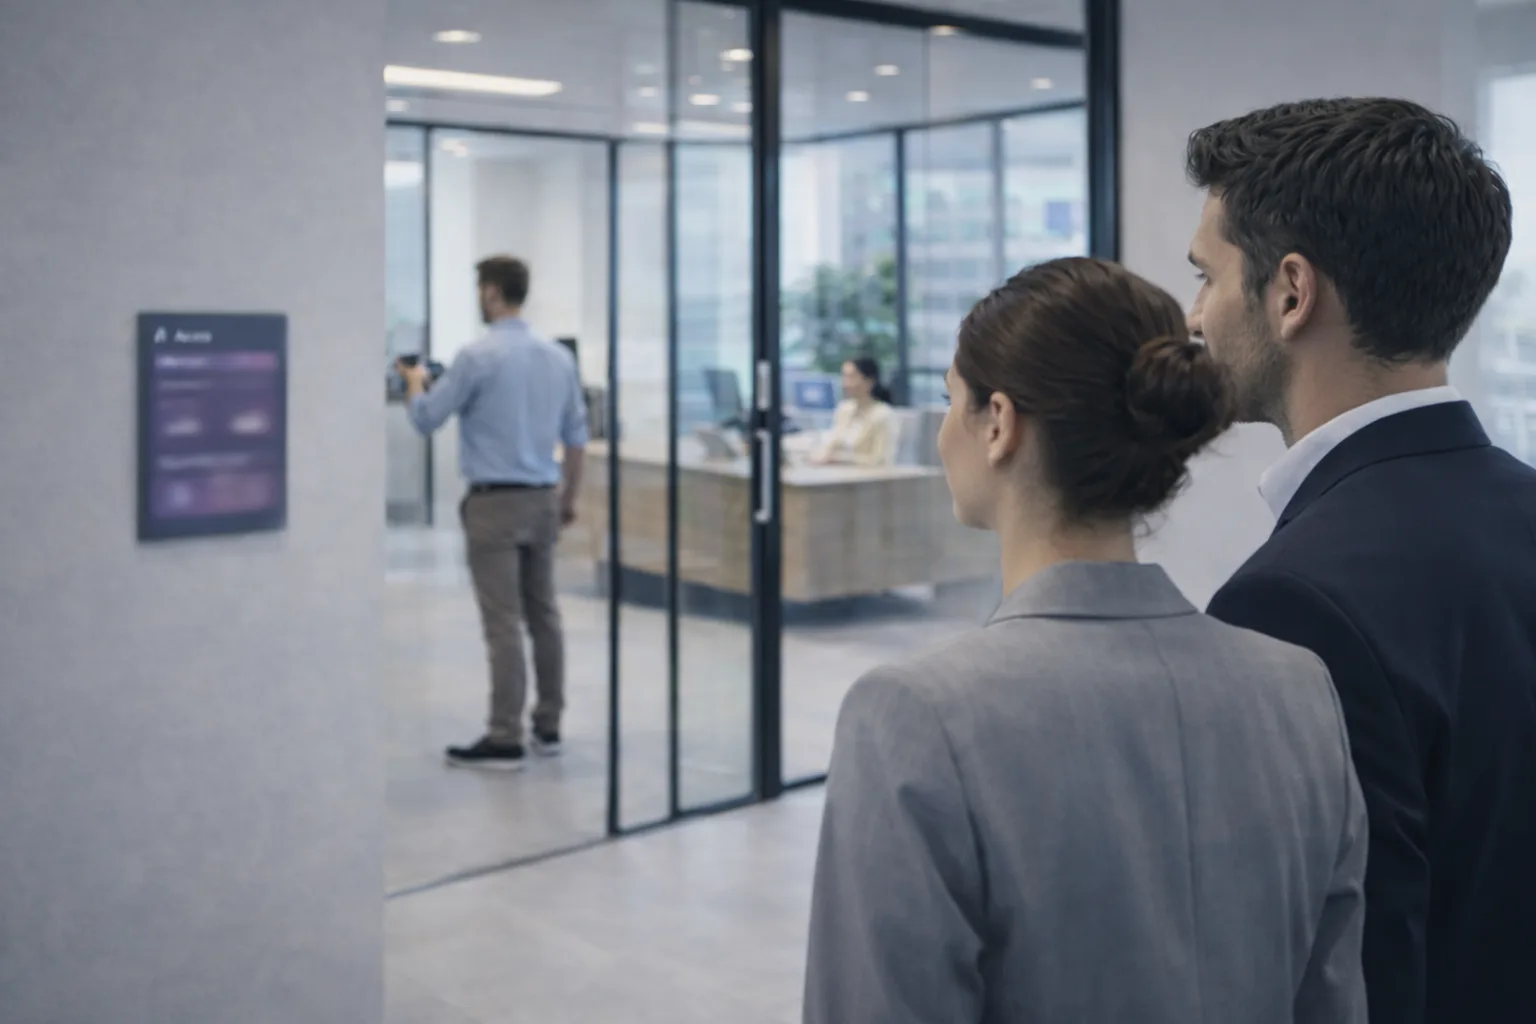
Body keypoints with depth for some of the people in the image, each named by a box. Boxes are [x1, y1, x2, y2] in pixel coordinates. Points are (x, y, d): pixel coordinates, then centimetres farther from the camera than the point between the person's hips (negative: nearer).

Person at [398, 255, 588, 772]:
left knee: (503, 623, -5)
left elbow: (426, 419, -4)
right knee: (543, 615, 12)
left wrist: (415, 381, 17)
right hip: (542, 501, 7)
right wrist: (569, 497, 22)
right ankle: (548, 727, 18)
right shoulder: (559, 356, 8)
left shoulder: (478, 356, -13)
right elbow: (576, 435, 12)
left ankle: (505, 739, -3)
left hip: (495, 502, -7)